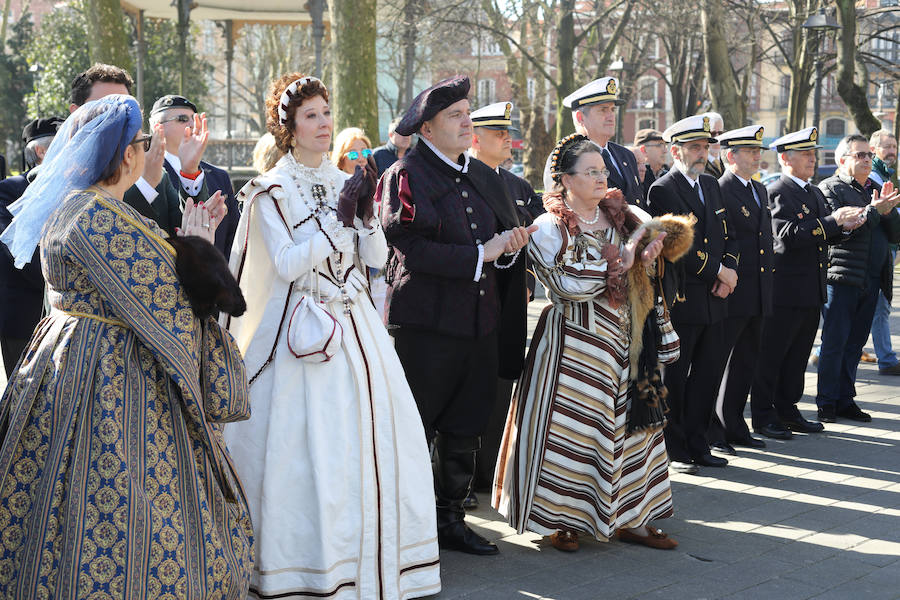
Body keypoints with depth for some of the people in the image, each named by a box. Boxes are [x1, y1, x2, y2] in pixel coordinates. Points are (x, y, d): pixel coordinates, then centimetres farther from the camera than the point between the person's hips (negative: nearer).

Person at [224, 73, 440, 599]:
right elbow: (287, 264, -13)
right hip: (304, 330, -5)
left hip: (356, 327, 5)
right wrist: (338, 217, -16)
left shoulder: (345, 183, 12)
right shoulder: (271, 191, -3)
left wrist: (365, 213, -11)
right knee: (309, 448, -6)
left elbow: (377, 257, 5)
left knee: (372, 437, 3)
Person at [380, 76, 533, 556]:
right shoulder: (406, 176, -7)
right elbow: (413, 250, -17)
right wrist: (480, 254, -16)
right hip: (424, 322, -6)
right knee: (416, 430, 1)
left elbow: (508, 236, 17)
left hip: (480, 322, 7)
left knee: (464, 431, 12)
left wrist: (510, 245, -6)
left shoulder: (482, 176, 15)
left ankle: (451, 520, 24)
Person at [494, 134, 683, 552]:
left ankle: (630, 517, 17)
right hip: (574, 341, -6)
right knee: (570, 425, -3)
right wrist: (619, 263, -14)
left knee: (628, 425, 8)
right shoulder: (549, 228, -7)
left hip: (623, 338, 6)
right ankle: (561, 520, 9)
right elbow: (566, 284, -18)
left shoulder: (620, 216, 11)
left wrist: (646, 259, -8)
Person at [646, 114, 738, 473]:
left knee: (707, 377, 11)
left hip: (713, 302, 8)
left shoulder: (711, 185, 15)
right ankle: (673, 450, 11)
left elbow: (728, 235, 15)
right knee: (673, 380, 2)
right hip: (680, 303, -8)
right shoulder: (662, 191, -10)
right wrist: (716, 271, -14)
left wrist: (729, 269, -3)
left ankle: (697, 445, 21)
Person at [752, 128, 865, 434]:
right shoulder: (776, 192, -11)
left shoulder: (815, 193, 17)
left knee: (798, 354, 14)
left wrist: (843, 226, -2)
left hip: (812, 293, 9)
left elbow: (824, 235, 19)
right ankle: (763, 417, 5)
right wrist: (832, 221, -24)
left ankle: (787, 410, 23)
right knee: (771, 354, -1)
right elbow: (788, 235, -24)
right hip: (784, 290, -9)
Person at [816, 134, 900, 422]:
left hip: (872, 280, 6)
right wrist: (873, 210, -16)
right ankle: (827, 403, 4)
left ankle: (845, 401, 17)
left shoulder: (875, 190, 18)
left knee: (855, 343, 10)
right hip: (841, 278, -6)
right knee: (834, 342, -3)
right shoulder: (830, 188, -4)